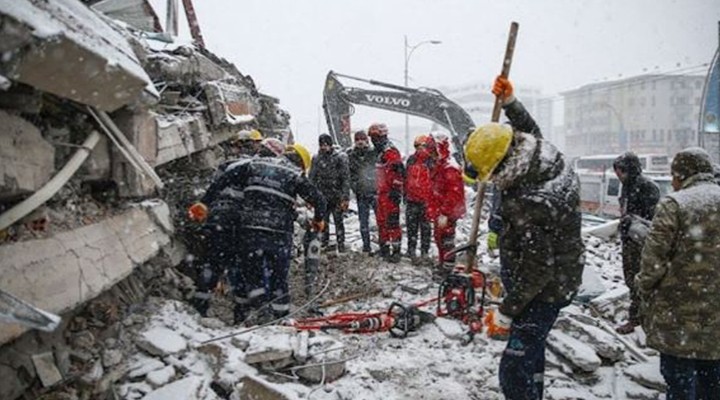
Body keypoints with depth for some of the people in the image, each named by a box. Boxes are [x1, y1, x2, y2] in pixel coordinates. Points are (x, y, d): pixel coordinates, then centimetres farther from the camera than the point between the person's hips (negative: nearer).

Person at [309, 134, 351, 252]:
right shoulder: (316, 159, 5)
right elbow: (312, 179, 10)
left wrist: (345, 198, -12)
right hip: (322, 197, 3)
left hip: (337, 197, -3)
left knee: (338, 222, 4)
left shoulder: (340, 158, -6)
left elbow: (346, 179, -7)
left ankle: (341, 246, 14)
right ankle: (324, 245, 22)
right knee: (323, 222, 10)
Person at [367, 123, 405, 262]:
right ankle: (384, 248, 26)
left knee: (392, 223, -8)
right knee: (381, 222, 16)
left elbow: (399, 173, -21)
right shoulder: (380, 153, 19)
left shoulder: (391, 152, -13)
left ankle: (396, 251, -3)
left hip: (390, 195, -10)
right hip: (381, 193, 10)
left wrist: (396, 190, -22)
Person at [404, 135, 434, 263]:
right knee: (411, 226, 11)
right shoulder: (411, 160, 8)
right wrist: (405, 194, 17)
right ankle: (411, 250, 22)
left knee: (425, 227, 5)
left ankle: (424, 251, 14)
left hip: (426, 200, -5)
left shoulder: (431, 162, -8)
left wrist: (432, 199, -12)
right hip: (412, 200, 5)